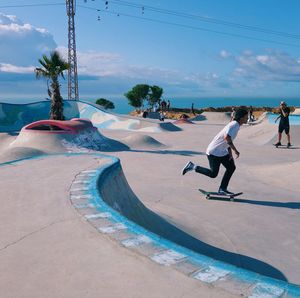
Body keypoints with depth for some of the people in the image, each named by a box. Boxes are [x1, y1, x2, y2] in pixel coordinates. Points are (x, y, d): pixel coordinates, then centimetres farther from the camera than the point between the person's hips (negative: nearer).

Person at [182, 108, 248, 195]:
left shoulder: (236, 125, 10)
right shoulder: (234, 125, -21)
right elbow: (227, 137, -37)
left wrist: (230, 152, 9)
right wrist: (235, 150, -27)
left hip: (222, 151, 10)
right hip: (214, 152, -10)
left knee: (231, 167, 7)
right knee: (213, 174, -2)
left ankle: (222, 189, 13)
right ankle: (193, 167, 9)